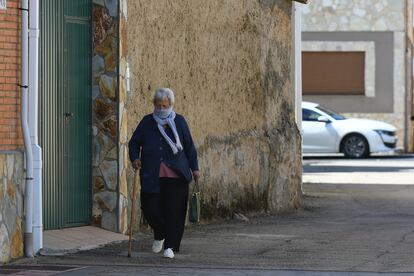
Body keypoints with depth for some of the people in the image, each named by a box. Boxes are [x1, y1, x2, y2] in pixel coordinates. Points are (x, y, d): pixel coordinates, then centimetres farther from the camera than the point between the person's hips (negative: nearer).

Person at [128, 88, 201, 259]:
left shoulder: (179, 122, 8)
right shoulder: (147, 122, 9)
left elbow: (189, 147, 11)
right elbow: (134, 143, 13)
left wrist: (195, 168, 6)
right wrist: (135, 158, -6)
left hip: (176, 175, -1)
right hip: (151, 176, 1)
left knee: (174, 211, -6)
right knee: (150, 208, -3)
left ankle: (171, 246, 3)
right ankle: (159, 235, 27)